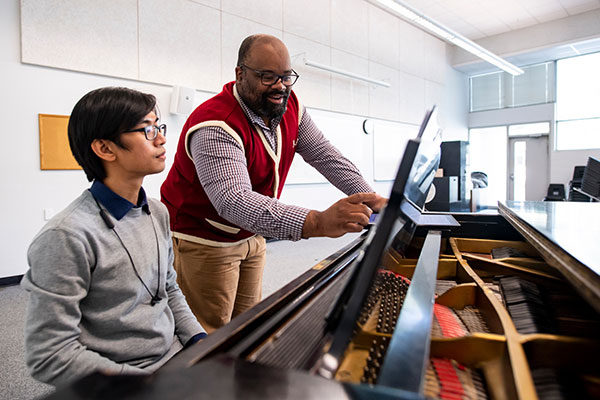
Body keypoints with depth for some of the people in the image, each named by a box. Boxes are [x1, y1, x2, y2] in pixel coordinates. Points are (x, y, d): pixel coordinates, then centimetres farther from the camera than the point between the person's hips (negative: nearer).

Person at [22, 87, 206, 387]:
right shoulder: (67, 237, -19)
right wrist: (147, 382, -18)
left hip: (176, 354, 6)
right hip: (120, 384, -6)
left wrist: (199, 339, 0)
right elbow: (50, 356, -16)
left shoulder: (157, 213, 4)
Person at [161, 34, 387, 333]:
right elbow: (233, 201, -44)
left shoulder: (290, 109, -5)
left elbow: (326, 157, -2)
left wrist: (371, 200, -14)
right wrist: (317, 223, -56)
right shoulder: (215, 126, -30)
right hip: (204, 239, -6)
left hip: (250, 236, 7)